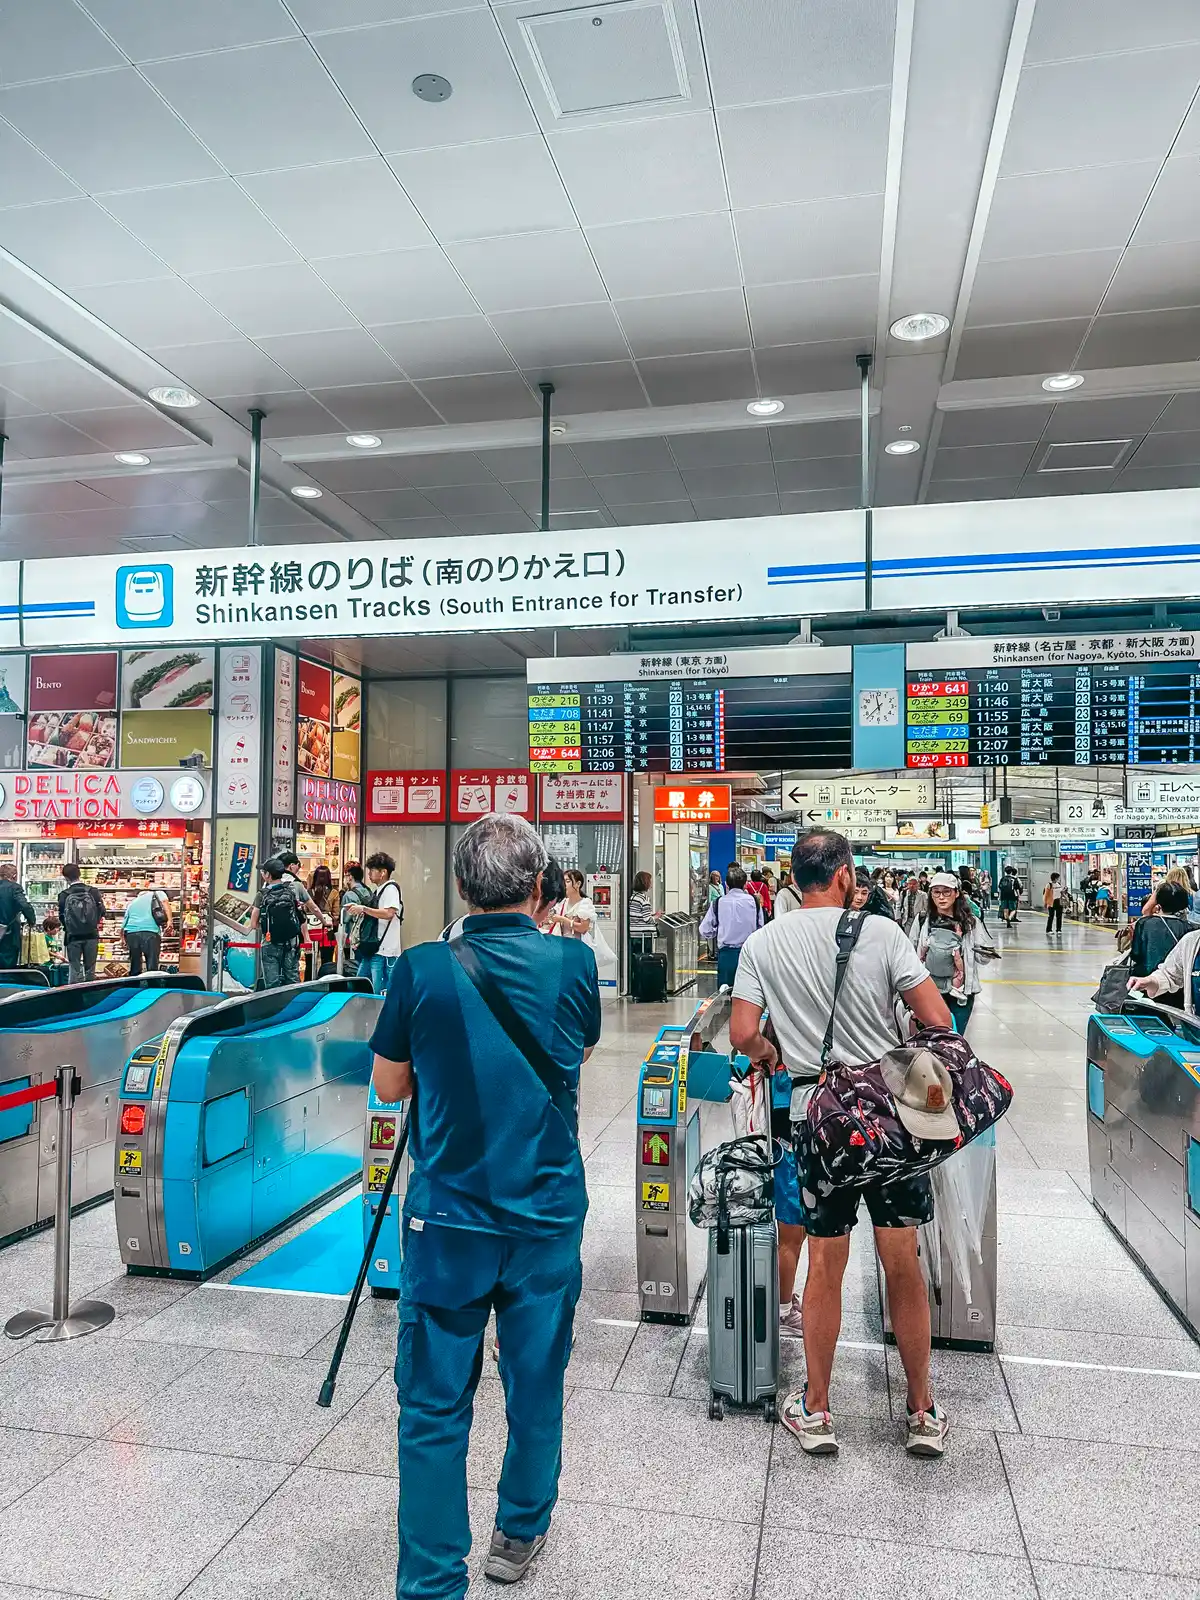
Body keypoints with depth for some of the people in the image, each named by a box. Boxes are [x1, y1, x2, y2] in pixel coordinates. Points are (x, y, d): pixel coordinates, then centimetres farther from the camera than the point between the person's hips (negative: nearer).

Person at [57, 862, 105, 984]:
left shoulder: (64, 895, -6)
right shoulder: (93, 891, -4)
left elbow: (62, 917, -4)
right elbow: (103, 911, -3)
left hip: (73, 937, -1)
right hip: (91, 935, 1)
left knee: (75, 969, 5)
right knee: (90, 969, 9)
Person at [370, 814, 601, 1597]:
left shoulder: (422, 968, -13)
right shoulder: (574, 963, -10)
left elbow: (389, 1084, 0)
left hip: (448, 1216, -2)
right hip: (548, 1213, 2)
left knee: (435, 1406, 10)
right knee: (537, 1385, 20)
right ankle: (520, 1536, 41)